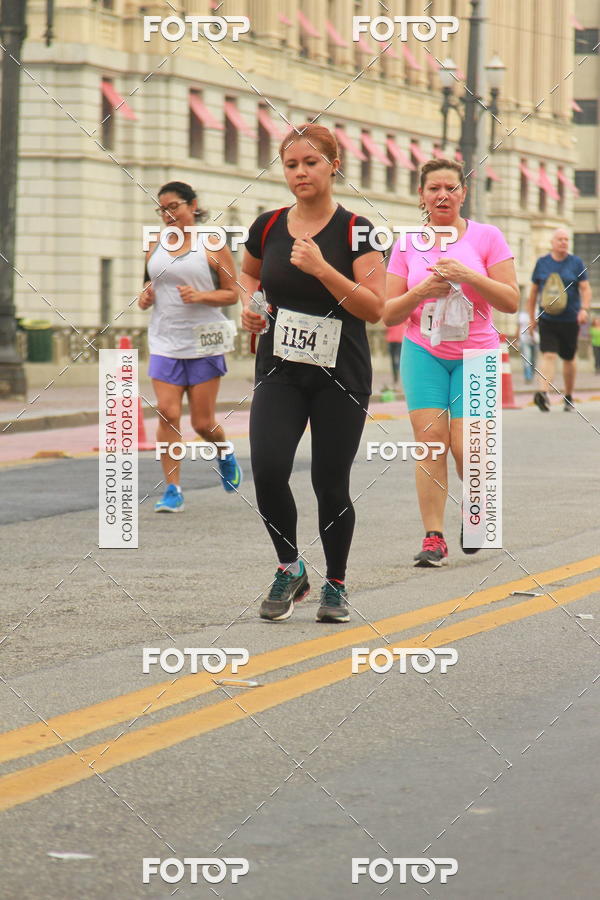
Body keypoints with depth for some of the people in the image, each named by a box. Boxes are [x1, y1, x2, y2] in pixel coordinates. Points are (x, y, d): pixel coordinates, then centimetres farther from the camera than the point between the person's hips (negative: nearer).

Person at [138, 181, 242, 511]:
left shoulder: (212, 246, -2)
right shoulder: (155, 246, 10)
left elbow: (232, 293, -1)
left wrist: (200, 296, -17)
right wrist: (145, 296, 0)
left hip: (204, 343, -3)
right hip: (165, 344, 3)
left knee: (202, 422, 1)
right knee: (167, 414, -10)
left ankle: (224, 453, 35)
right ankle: (173, 490, -5)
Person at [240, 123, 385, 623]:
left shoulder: (355, 230, -7)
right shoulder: (268, 226, 4)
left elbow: (375, 308, -14)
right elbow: (249, 273, 25)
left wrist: (323, 269, -23)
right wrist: (249, 302, 4)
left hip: (341, 375, -2)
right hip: (280, 371, 2)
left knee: (330, 484, 1)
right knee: (268, 472, -15)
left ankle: (335, 584, 22)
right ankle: (290, 568, 8)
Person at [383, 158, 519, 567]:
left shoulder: (487, 237, -1)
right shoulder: (407, 245, 5)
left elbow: (511, 301, -5)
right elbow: (388, 314, 5)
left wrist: (468, 276, -18)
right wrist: (421, 291, -14)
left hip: (475, 353, -2)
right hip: (423, 352, 2)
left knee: (465, 448, -10)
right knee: (430, 439, -12)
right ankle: (434, 538, -8)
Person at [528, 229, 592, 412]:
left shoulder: (576, 263, 4)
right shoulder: (542, 263, 6)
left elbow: (586, 289, 0)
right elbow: (534, 291, 13)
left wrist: (584, 309, -17)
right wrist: (531, 317, 12)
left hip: (570, 320, 1)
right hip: (547, 319, -1)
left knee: (568, 359, 11)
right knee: (548, 355, -18)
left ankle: (569, 397, 26)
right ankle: (542, 392, -32)